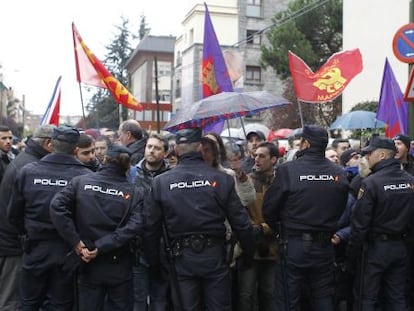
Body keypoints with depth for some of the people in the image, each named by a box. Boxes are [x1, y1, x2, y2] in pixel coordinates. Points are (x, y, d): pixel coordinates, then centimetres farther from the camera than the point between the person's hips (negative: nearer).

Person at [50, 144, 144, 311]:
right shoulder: (135, 192, -4)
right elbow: (134, 226, -19)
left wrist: (76, 242, -13)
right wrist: (100, 247, -17)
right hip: (119, 266, -1)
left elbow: (57, 207, -15)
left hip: (89, 265, 1)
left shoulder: (80, 182, -2)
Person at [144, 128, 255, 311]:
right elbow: (241, 222, -5)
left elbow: (151, 227, 0)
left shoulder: (160, 182, -4)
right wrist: (249, 255, 8)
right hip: (214, 255, -1)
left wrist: (154, 262, 12)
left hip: (182, 258, 1)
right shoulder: (221, 179, -7)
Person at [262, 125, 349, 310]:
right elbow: (340, 210, 8)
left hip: (293, 246, -4)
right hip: (324, 246, 4)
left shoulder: (287, 170, -15)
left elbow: (269, 210, -9)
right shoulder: (338, 174, -2)